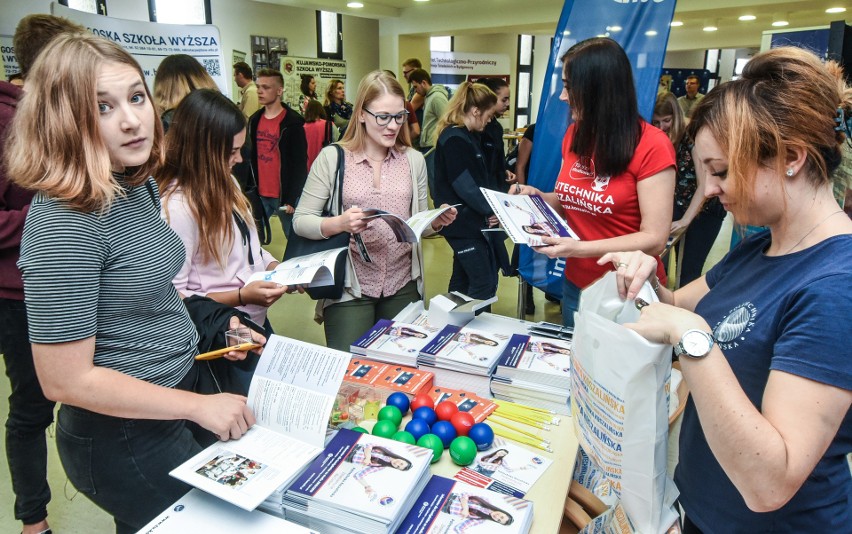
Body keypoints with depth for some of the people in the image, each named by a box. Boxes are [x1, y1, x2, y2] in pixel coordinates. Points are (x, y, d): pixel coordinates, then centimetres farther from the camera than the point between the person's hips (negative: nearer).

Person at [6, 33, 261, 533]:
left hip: (173, 395, 8)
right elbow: (66, 380, -25)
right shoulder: (64, 224, -27)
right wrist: (198, 406, -22)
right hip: (124, 439, -8)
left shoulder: (139, 185, -1)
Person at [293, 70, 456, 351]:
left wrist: (437, 221, -9)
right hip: (350, 287, -3)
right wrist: (340, 223, -22)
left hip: (403, 285, 3)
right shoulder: (332, 157, -4)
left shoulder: (414, 160, 6)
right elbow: (300, 221, -5)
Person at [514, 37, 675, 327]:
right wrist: (538, 197, -4)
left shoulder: (652, 146, -17)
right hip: (576, 284, 6)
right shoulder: (574, 135, 2)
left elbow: (654, 239, -20)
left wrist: (578, 248, -28)